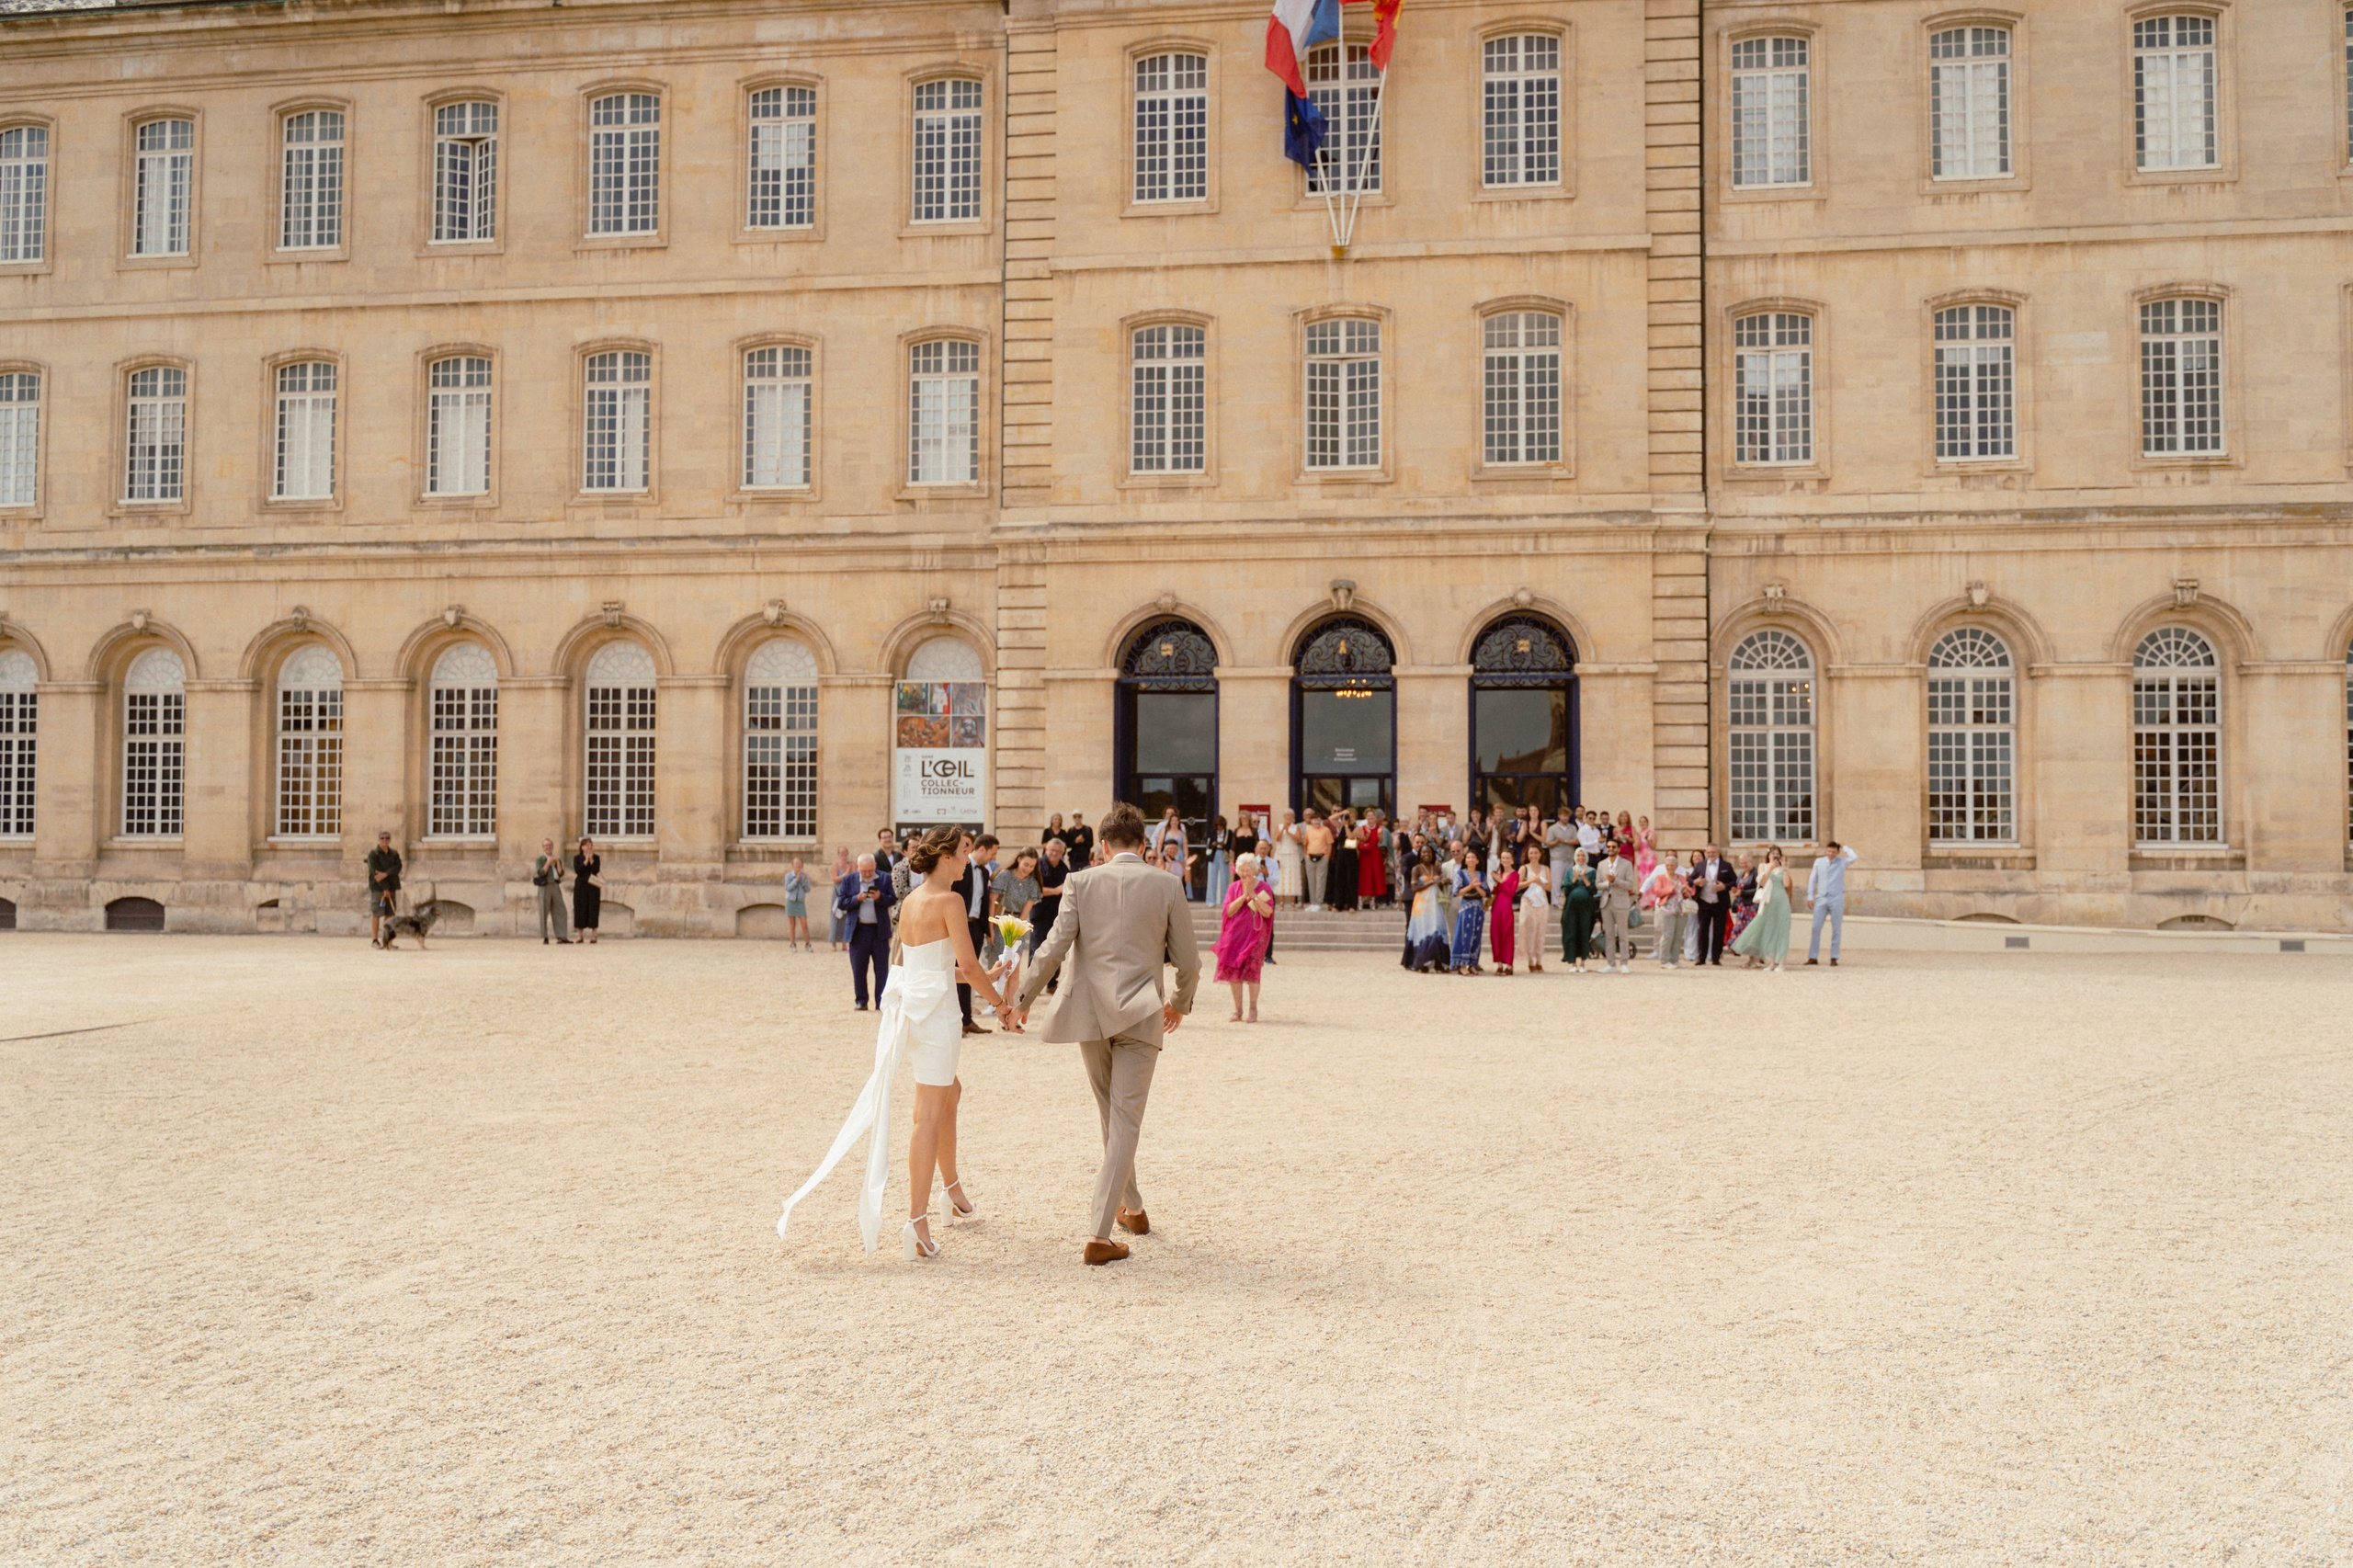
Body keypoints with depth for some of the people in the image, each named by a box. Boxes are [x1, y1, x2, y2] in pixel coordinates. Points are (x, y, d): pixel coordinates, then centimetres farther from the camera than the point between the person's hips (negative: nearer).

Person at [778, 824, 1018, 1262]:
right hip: (934, 1008, -8)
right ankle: (917, 1221, -5)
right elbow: (967, 964, -16)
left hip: (906, 1004, 8)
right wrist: (997, 1000, -1)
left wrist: (981, 977, 23)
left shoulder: (911, 900, 12)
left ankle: (951, 1186, 38)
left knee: (948, 1092, 25)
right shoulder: (949, 900, -12)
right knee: (929, 1114, -5)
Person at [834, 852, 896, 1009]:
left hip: (880, 930, -1)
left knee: (881, 968, 0)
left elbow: (893, 900, 1)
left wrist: (880, 897, -17)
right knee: (858, 968, 3)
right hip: (858, 930, 1)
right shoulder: (849, 880, 5)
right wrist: (857, 899, -13)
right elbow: (841, 903, 2)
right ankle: (861, 1001, 11)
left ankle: (881, 1001, 6)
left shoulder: (885, 879, 4)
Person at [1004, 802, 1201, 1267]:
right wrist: (1181, 1003, 21)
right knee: (1125, 1123, 1)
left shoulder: (1081, 883, 0)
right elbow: (1188, 962, 2)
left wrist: (1024, 999, 6)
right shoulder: (1167, 888, -1)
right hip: (1141, 1015, -2)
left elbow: (1054, 947, -6)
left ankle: (1131, 1207, 37)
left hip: (1090, 1012, 2)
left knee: (1111, 1115, 21)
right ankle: (1100, 1236, -5)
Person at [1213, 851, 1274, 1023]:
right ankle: (1237, 1011, 8)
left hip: (1255, 934, -3)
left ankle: (1253, 1010, -6)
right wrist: (1243, 896, -14)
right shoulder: (1234, 888, 8)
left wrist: (1253, 895, -16)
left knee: (1251, 969, -11)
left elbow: (1267, 912, -11)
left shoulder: (1263, 887, 0)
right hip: (1235, 935, 3)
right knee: (1234, 971, 0)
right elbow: (1228, 910, -5)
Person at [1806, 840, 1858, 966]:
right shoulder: (1819, 861, 8)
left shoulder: (1842, 862, 2)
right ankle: (1812, 957, 3)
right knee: (1816, 928, -1)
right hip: (1821, 899, 2)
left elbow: (1853, 858, -19)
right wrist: (1810, 896, 6)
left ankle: (1834, 958, 7)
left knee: (1836, 930, 2)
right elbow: (1813, 879, 12)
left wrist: (1843, 846, -8)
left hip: (1836, 899, -2)